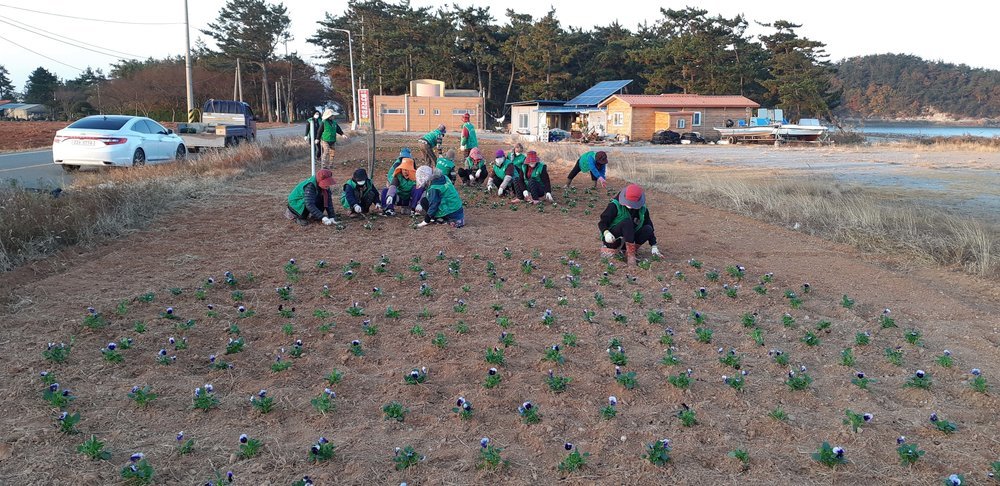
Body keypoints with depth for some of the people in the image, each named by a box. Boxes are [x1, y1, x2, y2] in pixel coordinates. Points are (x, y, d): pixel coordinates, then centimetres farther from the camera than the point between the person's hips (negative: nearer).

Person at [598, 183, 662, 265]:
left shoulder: (642, 209, 0)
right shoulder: (615, 206, -14)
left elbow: (649, 225, 6)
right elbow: (602, 222, -15)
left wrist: (654, 246, -2)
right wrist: (606, 232, -37)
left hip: (629, 240, 5)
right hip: (612, 239, -5)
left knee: (648, 229, -19)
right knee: (627, 221, -30)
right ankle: (630, 255, -32)